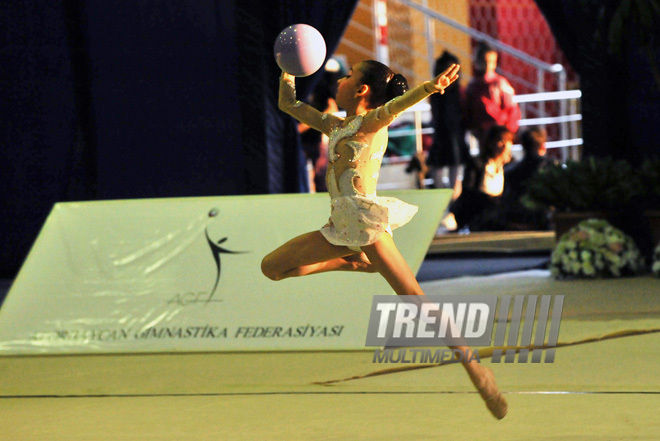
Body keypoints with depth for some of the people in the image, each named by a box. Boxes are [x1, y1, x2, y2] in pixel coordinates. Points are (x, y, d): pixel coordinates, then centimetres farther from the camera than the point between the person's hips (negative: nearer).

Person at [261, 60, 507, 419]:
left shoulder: (373, 121, -3)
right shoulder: (335, 125, 19)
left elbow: (396, 105, -26)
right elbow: (288, 104, 31)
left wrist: (429, 87, -45)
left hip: (368, 223, -8)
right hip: (340, 227, 8)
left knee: (415, 300, -18)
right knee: (272, 268, 8)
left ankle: (474, 368, -18)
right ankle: (354, 262, 17)